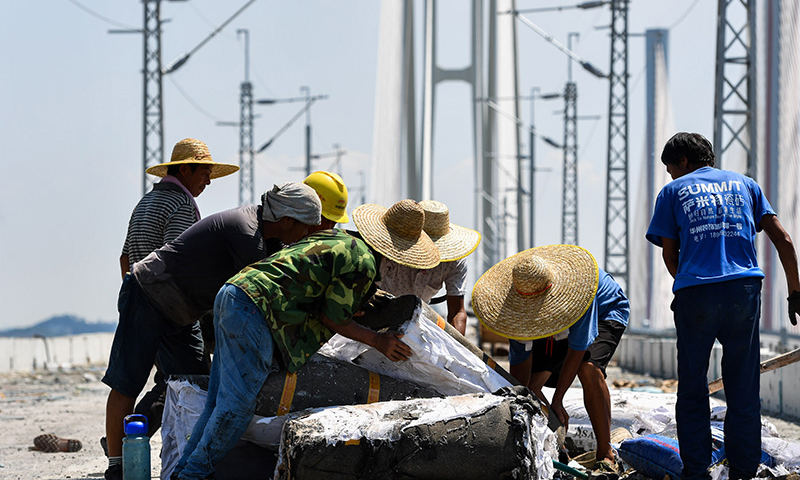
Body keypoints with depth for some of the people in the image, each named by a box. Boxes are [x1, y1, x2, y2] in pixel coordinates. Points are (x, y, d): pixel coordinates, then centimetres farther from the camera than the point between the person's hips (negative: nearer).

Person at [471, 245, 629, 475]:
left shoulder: (579, 284, -43)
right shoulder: (520, 305, -27)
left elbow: (577, 350, -35)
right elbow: (519, 363, -19)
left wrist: (557, 402, -32)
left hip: (606, 313, -5)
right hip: (559, 328, 5)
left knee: (588, 368, -34)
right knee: (529, 384, -10)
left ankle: (606, 456, -25)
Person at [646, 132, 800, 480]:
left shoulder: (673, 192, 14)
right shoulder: (744, 184, 20)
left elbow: (670, 256, 11)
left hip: (695, 292, -2)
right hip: (744, 291, 2)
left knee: (692, 390, 8)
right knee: (743, 390, 7)